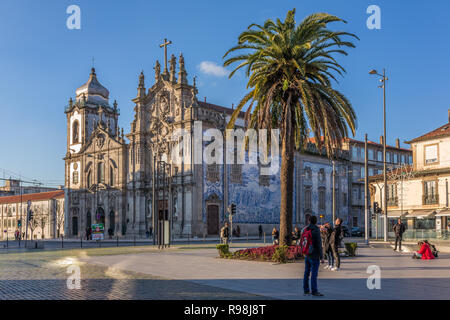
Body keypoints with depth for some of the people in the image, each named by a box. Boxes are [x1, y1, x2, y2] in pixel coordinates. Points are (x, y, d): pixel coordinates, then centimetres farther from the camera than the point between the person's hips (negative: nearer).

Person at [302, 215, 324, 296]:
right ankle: (314, 291, -2)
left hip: (307, 255, 7)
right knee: (314, 274, -4)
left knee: (306, 273, 12)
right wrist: (321, 257, -13)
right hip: (314, 256, -7)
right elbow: (319, 245, -17)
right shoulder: (316, 231, -16)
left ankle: (306, 290, 18)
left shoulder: (305, 230, 5)